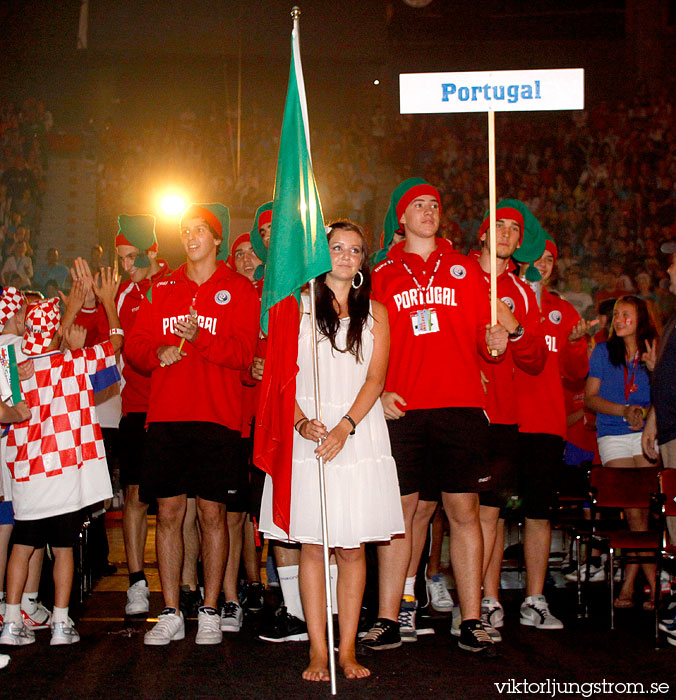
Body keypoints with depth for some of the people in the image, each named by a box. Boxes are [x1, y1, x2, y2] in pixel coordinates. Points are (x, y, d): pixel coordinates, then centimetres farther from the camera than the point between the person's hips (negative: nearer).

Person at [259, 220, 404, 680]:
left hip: (359, 431, 1)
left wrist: (344, 427, -12)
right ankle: (318, 651, 4)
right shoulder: (297, 305, 10)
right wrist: (301, 421, -14)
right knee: (312, 544, -2)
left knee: (352, 547, 1)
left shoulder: (374, 312, 13)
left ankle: (348, 650, 8)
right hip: (308, 431, -1)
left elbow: (375, 379, 3)